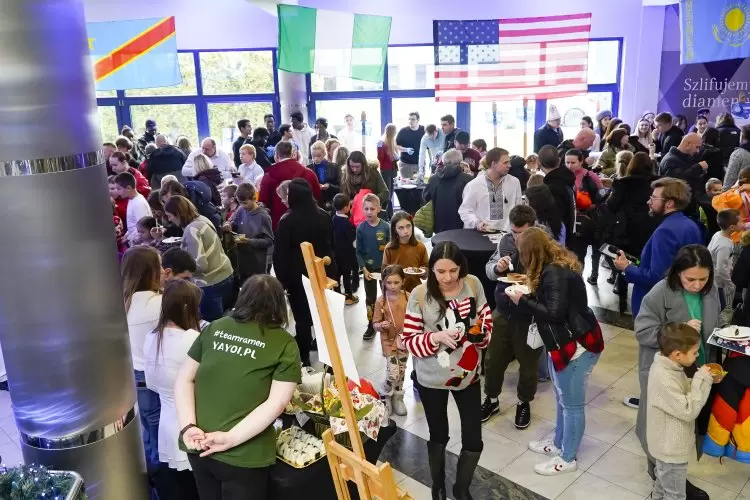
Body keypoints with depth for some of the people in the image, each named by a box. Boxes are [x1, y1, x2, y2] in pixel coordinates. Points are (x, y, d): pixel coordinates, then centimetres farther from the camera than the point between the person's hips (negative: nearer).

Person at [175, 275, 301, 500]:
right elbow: (276, 403, -14)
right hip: (243, 455, -4)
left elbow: (184, 380, 6)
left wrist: (188, 426, -4)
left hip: (197, 447, 5)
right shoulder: (285, 344, -6)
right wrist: (231, 439, -15)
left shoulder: (214, 328, 5)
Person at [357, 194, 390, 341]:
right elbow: (359, 251, -4)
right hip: (369, 268, 0)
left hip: (385, 267, 0)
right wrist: (364, 268, -11)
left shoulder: (386, 226, -11)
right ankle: (371, 325, 23)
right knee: (370, 297, 11)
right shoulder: (361, 228, -8)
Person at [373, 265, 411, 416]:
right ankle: (385, 397, 19)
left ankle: (398, 398, 34)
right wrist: (382, 325, -29)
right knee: (393, 372, -8)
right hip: (389, 341, -2)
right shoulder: (381, 301, -13)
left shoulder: (408, 297, -9)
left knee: (401, 371, 14)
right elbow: (375, 325, -7)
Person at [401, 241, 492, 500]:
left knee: (473, 440, 9)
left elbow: (486, 317, 3)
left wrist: (483, 331, -18)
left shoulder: (473, 285, -11)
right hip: (432, 379, -2)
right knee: (438, 436, 18)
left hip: (468, 374, 2)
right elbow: (408, 340, -14)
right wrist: (436, 337, -31)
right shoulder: (420, 295, -19)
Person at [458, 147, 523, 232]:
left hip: (505, 232, 2)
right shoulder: (473, 185, -2)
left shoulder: (514, 182, 7)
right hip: (481, 234, -2)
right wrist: (477, 223, -13)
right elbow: (465, 210, 2)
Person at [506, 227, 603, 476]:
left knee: (572, 404, 6)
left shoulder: (555, 273, -23)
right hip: (563, 342, 10)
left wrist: (522, 300, -19)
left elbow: (554, 313, -26)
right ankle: (559, 443, 41)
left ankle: (568, 459, 22)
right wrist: (528, 292, 3)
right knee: (563, 399, 24)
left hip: (576, 345, -10)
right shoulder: (556, 266, 8)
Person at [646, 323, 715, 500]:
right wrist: (701, 380, -28)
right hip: (671, 449, -9)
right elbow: (688, 410, -31)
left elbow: (684, 392, 7)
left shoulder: (668, 366, -6)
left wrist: (706, 379, -7)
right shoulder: (664, 379, -36)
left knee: (663, 481, 32)